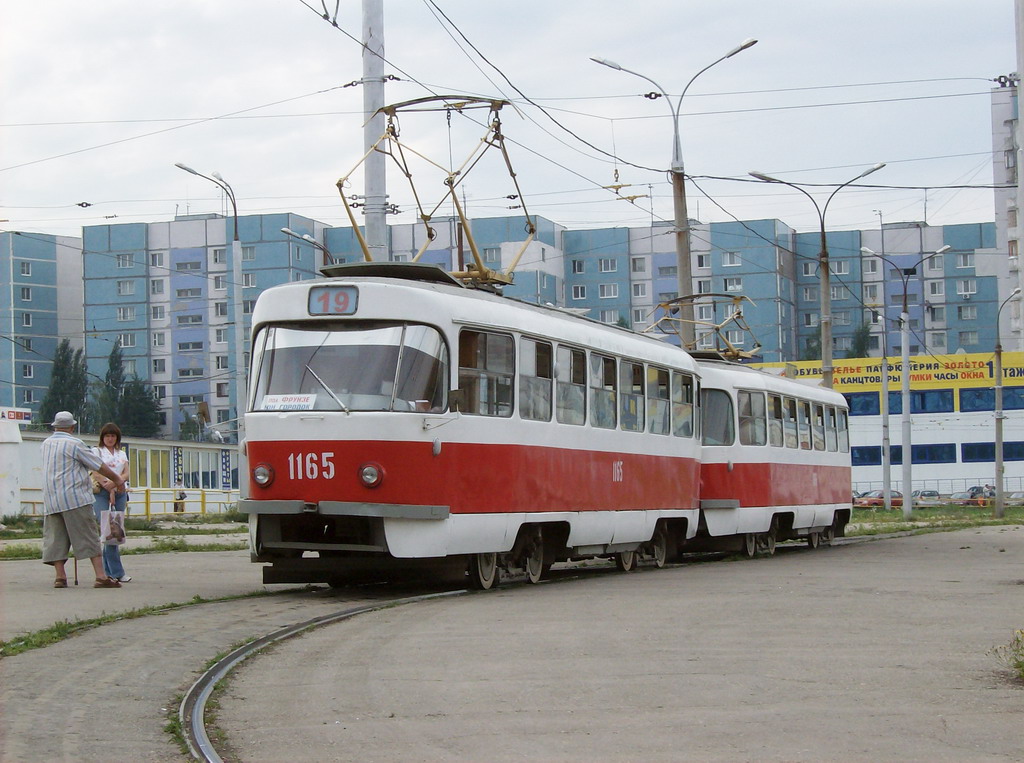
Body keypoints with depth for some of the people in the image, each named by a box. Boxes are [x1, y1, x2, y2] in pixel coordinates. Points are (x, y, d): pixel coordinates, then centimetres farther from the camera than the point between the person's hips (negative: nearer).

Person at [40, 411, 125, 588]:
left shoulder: (46, 444, 13)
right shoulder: (74, 444, -6)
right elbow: (98, 465, -2)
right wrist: (116, 478, 11)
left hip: (50, 499, 6)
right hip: (74, 497, -6)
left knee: (55, 537, 7)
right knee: (89, 536, -6)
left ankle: (60, 576, 0)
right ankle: (101, 576, -11)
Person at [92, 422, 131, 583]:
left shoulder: (122, 454, 18)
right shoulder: (97, 452, 6)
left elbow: (126, 474, 5)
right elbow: (97, 474, -5)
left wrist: (114, 483, -15)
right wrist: (109, 490, -13)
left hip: (120, 493, 4)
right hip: (102, 494, -4)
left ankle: (108, 571, 8)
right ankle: (117, 572, -14)